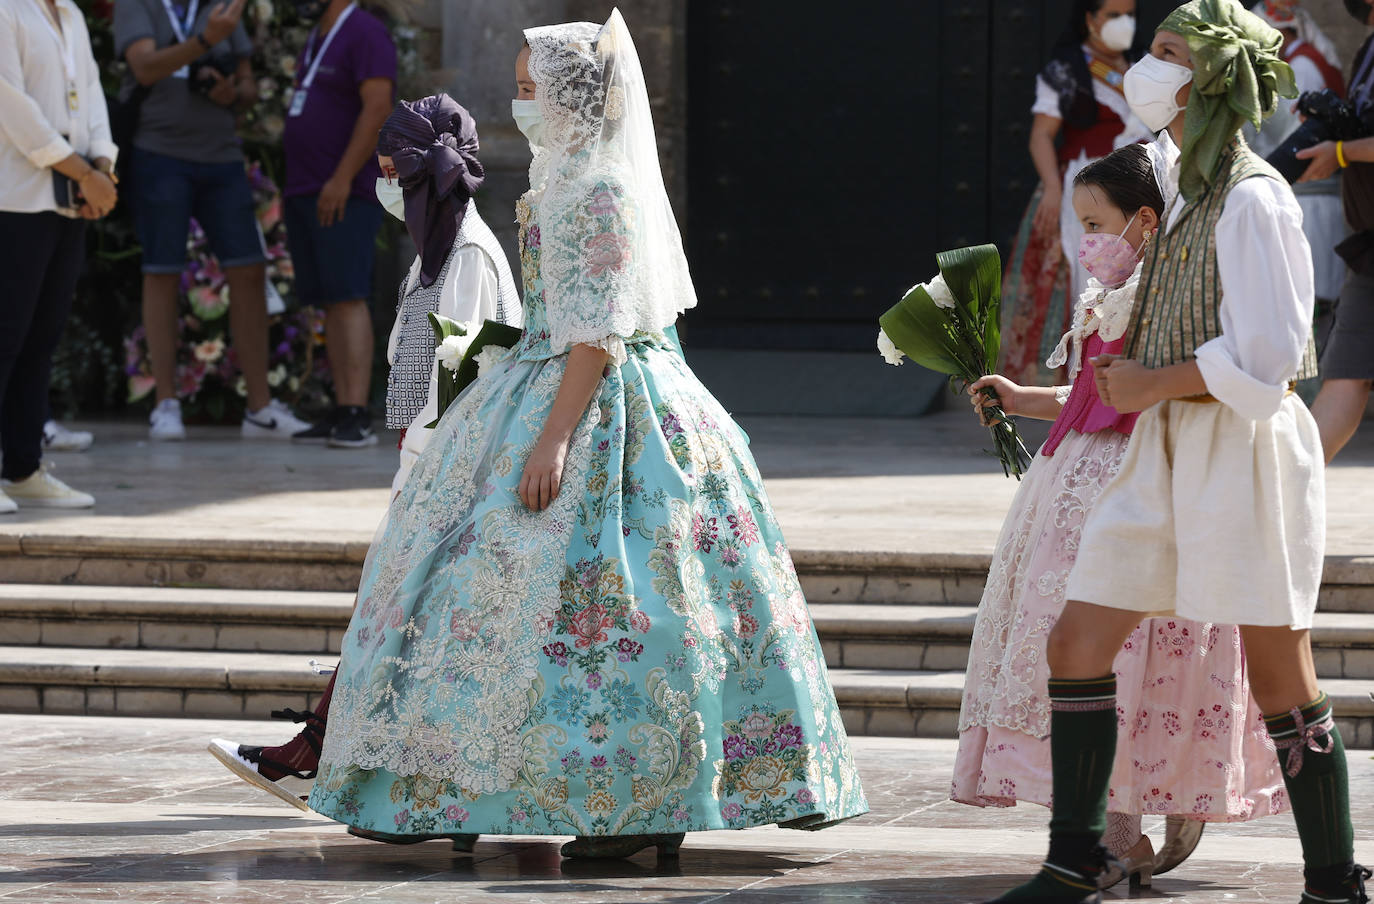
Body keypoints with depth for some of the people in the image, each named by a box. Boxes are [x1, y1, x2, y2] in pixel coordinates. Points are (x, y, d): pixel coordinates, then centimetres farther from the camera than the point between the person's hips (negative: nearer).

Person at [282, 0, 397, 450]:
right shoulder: (316, 42, 21)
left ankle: (358, 416, -20)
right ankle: (341, 412, 4)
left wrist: (342, 179, -21)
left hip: (345, 194, -9)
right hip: (304, 192, 9)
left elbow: (378, 106, -18)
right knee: (329, 303, 5)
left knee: (348, 297, -14)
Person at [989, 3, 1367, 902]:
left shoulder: (1252, 199, -14)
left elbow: (1263, 354, -19)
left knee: (1281, 682, -3)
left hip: (1244, 449, -9)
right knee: (1076, 645, 5)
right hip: (1168, 450, 9)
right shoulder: (1192, 192, 15)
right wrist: (1132, 376, 12)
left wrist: (1152, 384, -11)